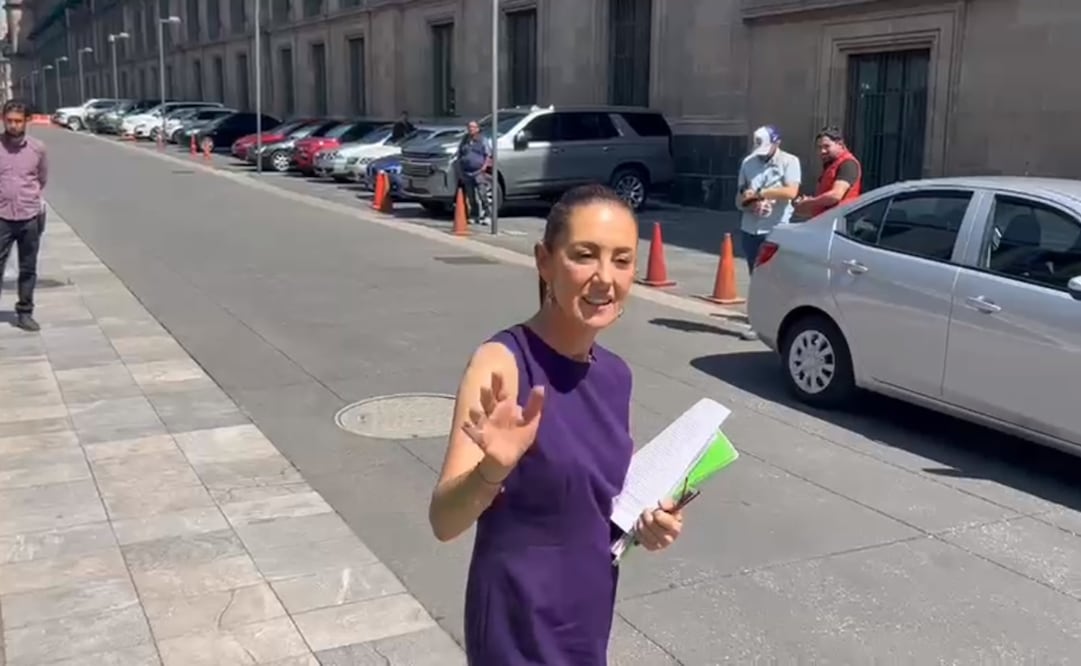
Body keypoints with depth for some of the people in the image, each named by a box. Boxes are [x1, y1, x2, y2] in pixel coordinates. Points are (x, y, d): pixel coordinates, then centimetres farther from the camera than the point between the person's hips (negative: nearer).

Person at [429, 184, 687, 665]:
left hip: (589, 624, 6)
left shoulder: (616, 374, 0)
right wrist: (492, 469, -45)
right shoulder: (502, 362, -19)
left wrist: (646, 521, -4)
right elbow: (444, 520, -27)